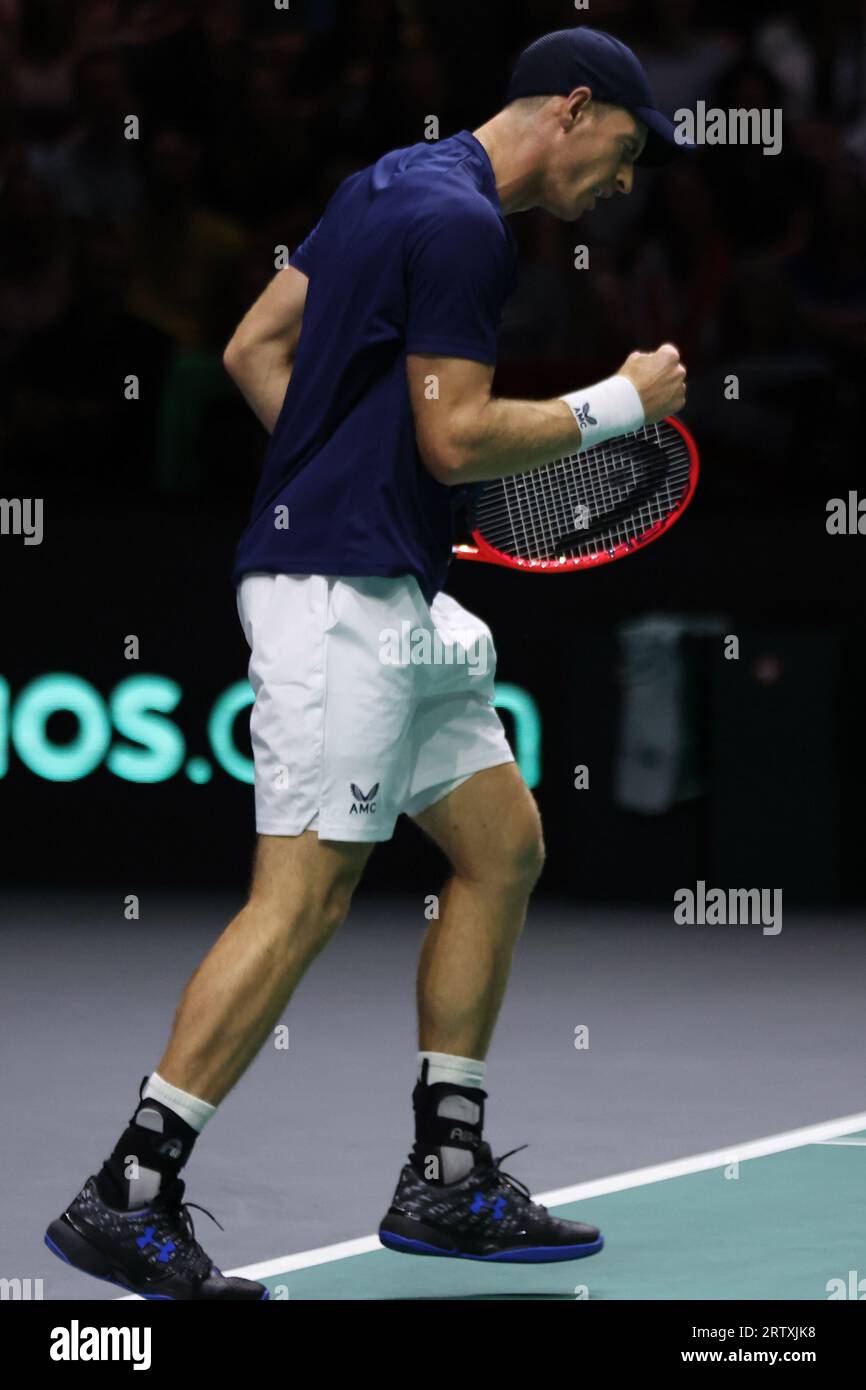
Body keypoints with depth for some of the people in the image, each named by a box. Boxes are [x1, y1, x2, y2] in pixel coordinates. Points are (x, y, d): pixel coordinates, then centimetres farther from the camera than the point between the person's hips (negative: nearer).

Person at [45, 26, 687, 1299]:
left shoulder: (394, 186, 16)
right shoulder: (460, 223, -14)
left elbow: (255, 348, 19)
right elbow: (457, 439, -18)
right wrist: (618, 405, -6)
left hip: (394, 597, 11)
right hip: (341, 589, -11)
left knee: (504, 845, 13)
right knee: (304, 895, -12)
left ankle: (447, 1180, 17)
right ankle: (128, 1197, -10)